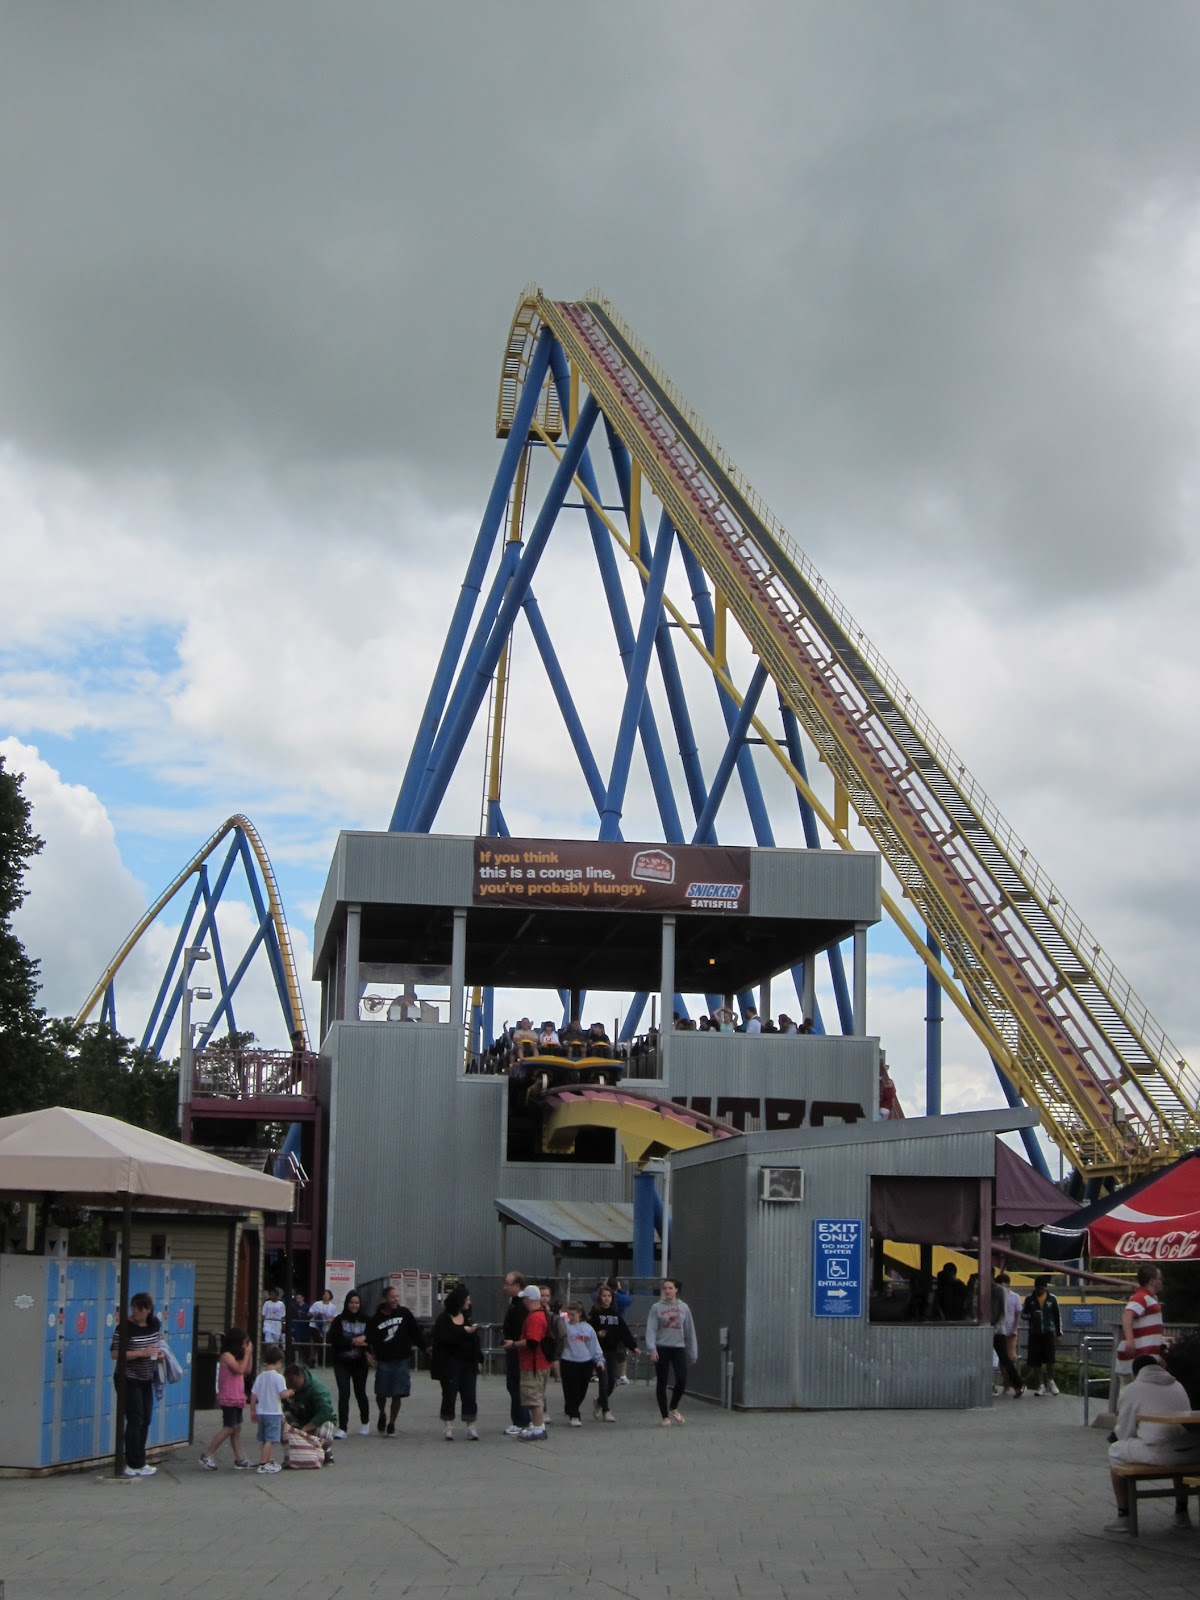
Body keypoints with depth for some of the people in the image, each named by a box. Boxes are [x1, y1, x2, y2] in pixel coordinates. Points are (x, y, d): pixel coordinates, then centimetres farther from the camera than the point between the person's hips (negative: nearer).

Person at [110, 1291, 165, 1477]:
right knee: (135, 1421, -7)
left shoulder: (154, 1324, 2)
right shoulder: (126, 1327, -18)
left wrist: (158, 1353, 0)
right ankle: (134, 1466, 0)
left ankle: (138, 1462, 22)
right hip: (128, 1380, -7)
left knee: (145, 1420, 12)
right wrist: (141, 1353, -27)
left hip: (146, 1379, 7)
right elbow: (115, 1353, -22)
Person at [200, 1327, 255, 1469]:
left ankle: (240, 1459, 8)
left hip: (237, 1398, 9)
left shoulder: (235, 1357, 16)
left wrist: (250, 1354, 10)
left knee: (236, 1428, 8)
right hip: (229, 1398, -9)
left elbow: (247, 1370, 17)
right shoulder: (227, 1356, -13)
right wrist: (246, 1353, -13)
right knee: (229, 1428, -9)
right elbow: (240, 1369, -22)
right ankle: (207, 1456, -3)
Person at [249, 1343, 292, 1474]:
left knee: (263, 1439, 16)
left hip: (261, 1412, 7)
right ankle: (263, 1465, -9)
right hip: (273, 1412, -7)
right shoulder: (278, 1377, -13)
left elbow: (253, 1395, 6)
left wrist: (253, 1411, 14)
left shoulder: (260, 1377, 5)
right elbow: (282, 1394, -20)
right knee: (270, 1440, -5)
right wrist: (289, 1393, 1)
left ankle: (270, 1461, 28)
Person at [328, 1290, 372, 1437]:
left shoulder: (366, 1320, 3)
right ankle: (342, 1428, -8)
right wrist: (353, 1342, -16)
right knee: (343, 1394, -9)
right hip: (342, 1363, -1)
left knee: (360, 1393, 11)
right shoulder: (338, 1321, -1)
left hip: (360, 1363, 1)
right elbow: (333, 1340, -12)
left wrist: (364, 1338, -19)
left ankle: (365, 1422, 33)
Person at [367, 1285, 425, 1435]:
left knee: (397, 1394, 1)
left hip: (402, 1360, 0)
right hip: (384, 1361, 0)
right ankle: (382, 1415, 34)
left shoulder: (404, 1313, 0)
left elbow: (415, 1331, 7)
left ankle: (392, 1423, 17)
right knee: (381, 1394, 3)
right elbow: (369, 1340, 0)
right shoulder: (376, 1319, -2)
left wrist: (424, 1347, 7)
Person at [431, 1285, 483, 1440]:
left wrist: (478, 1360, 6)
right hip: (449, 1364, -5)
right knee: (449, 1395, 0)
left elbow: (475, 1340, 12)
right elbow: (442, 1338, -23)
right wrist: (463, 1332, -24)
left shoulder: (467, 1317, 10)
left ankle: (471, 1426, 7)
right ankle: (448, 1427, 7)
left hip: (468, 1363, 5)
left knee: (469, 1395, 3)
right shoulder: (444, 1319, -8)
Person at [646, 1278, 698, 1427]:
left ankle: (673, 1407, 17)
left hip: (679, 1348, 2)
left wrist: (692, 1352, 11)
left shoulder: (683, 1308, 9)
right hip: (662, 1348, -2)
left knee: (682, 1380, -10)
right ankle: (665, 1416, 14)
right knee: (661, 1383, 1)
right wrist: (651, 1349, -18)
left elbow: (689, 1331, 12)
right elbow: (651, 1329, -6)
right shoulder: (657, 1307, 1)